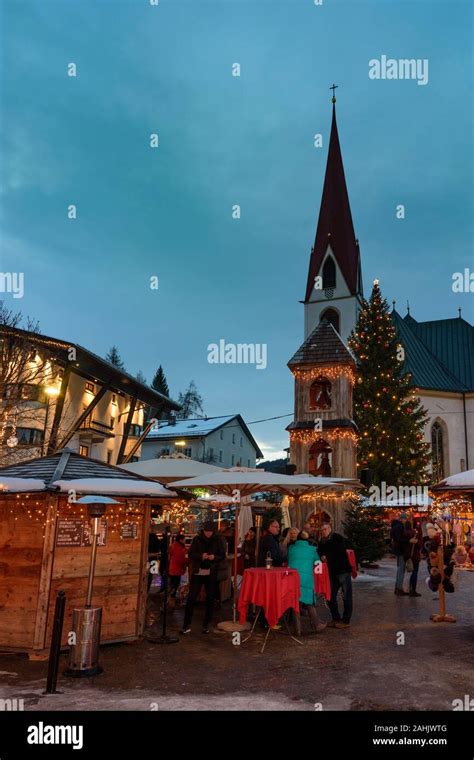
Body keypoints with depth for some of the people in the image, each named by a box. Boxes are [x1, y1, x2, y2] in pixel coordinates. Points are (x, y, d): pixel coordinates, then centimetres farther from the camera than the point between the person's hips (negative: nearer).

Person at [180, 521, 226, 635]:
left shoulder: (218, 540, -1)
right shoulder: (197, 539, -1)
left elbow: (222, 556, 2)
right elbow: (190, 554, -1)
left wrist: (214, 557, -19)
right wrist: (200, 556, -19)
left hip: (211, 573, 1)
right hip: (198, 572, 0)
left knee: (210, 599, 6)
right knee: (191, 598, -3)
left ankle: (206, 625, 18)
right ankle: (186, 625, 5)